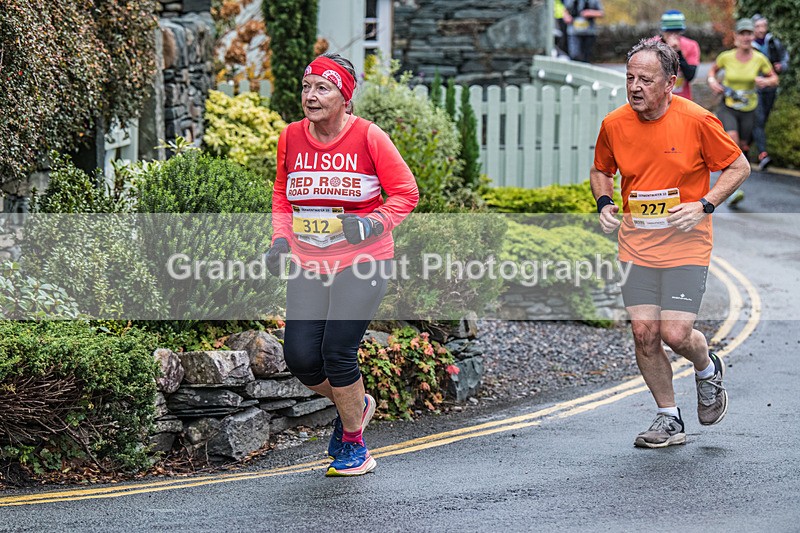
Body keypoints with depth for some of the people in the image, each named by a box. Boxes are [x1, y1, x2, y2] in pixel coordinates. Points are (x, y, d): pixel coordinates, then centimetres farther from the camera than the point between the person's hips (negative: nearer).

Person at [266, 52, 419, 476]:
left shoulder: (368, 137, -8)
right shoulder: (291, 138, 5)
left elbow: (405, 192, -2)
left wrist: (373, 224, -18)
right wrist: (281, 238, 4)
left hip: (362, 263, -4)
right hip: (308, 265, 4)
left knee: (337, 352, -13)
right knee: (300, 358, -7)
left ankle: (354, 445, 10)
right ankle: (355, 404, 26)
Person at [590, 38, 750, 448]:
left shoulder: (696, 120, -11)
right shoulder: (613, 124, -1)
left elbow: (739, 167, -1)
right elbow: (600, 170, 19)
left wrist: (704, 205, -12)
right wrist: (604, 203, -1)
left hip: (685, 244, -4)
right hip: (636, 245, 4)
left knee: (675, 334, -12)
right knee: (643, 332, -2)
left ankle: (708, 369, 25)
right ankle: (669, 420, 16)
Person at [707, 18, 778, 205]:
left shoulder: (760, 59, -8)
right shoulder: (726, 57, -8)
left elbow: (774, 79, 5)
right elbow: (713, 69, 13)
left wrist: (766, 81, -17)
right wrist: (712, 81, -8)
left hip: (748, 110, 2)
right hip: (727, 107, -2)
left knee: (743, 147, 10)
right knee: (732, 140, -26)